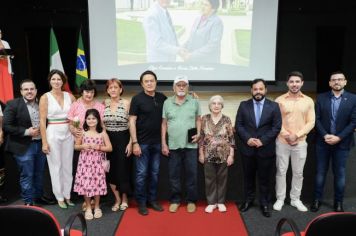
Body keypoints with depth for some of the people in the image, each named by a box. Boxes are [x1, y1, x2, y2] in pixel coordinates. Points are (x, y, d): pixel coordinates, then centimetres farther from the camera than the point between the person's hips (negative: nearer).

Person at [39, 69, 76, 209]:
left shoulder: (69, 96, 4)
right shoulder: (45, 97, -4)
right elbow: (42, 121, -7)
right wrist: (44, 142, -11)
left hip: (68, 134, 3)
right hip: (53, 134, -3)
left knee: (68, 166, 9)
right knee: (56, 167, 6)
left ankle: (67, 195, 23)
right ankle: (59, 197, 19)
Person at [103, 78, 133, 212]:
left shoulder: (126, 103, -7)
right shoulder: (104, 104, 3)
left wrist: (130, 143, -10)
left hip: (123, 139, -3)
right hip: (108, 140, 3)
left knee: (123, 169, 4)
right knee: (111, 170, 7)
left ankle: (124, 198, 25)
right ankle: (117, 199, 25)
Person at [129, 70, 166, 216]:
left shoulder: (162, 98, 4)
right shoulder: (137, 99, -6)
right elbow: (132, 121, -9)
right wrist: (135, 143, -13)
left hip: (157, 142, 4)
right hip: (142, 142, -4)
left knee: (154, 172, 12)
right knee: (142, 173, 4)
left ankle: (152, 199, 26)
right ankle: (141, 202, 17)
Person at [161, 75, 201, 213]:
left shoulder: (194, 102, 2)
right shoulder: (167, 103, 2)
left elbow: (198, 120, 10)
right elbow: (164, 124, 4)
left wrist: (199, 133, -7)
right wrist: (163, 144, 1)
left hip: (191, 145, 0)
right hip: (173, 145, 1)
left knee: (192, 174, 7)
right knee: (173, 175, 9)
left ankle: (191, 200, 22)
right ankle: (175, 200, 25)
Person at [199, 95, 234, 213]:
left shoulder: (227, 120, -2)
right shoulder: (205, 119, 0)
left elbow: (231, 139, -1)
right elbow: (201, 137, 3)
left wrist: (231, 155, -5)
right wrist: (201, 154, 0)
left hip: (223, 155, 0)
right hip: (209, 155, 1)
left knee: (222, 179, 10)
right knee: (210, 179, 8)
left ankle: (221, 202, 24)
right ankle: (211, 202, 20)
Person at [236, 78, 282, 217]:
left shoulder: (274, 106, 0)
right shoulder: (243, 105, 3)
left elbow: (276, 127, -5)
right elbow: (238, 125, 1)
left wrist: (262, 140, -14)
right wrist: (247, 139, -14)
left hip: (266, 149, -1)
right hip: (247, 148, 1)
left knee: (265, 178, 9)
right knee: (248, 177, 13)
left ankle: (264, 203, 24)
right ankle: (248, 200, 30)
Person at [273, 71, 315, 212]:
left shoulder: (308, 101, 3)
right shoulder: (279, 100, -1)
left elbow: (311, 122, 1)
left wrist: (297, 135, -11)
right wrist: (286, 135, -13)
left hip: (300, 142, 1)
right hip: (282, 142, -1)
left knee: (298, 173, 10)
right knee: (281, 171, 7)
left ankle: (295, 199, 25)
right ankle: (280, 199, 20)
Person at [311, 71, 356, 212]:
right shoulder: (321, 98, 1)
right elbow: (317, 119, -2)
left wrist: (338, 138, -14)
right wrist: (325, 135, -14)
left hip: (342, 143, -1)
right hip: (323, 141, 1)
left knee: (340, 174, 9)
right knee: (320, 172, 9)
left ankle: (338, 202, 23)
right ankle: (317, 199, 22)